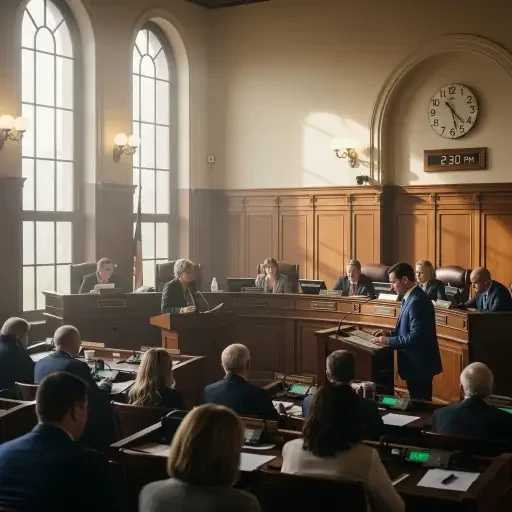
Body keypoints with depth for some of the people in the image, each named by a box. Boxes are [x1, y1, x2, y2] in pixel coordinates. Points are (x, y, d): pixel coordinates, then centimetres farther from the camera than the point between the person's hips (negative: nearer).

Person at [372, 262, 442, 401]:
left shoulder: (417, 301, -23)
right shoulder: (412, 297, 9)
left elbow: (416, 336, -27)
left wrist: (389, 341, -20)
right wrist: (390, 333, 6)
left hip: (419, 364, -10)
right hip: (417, 362, 10)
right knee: (418, 402, 18)